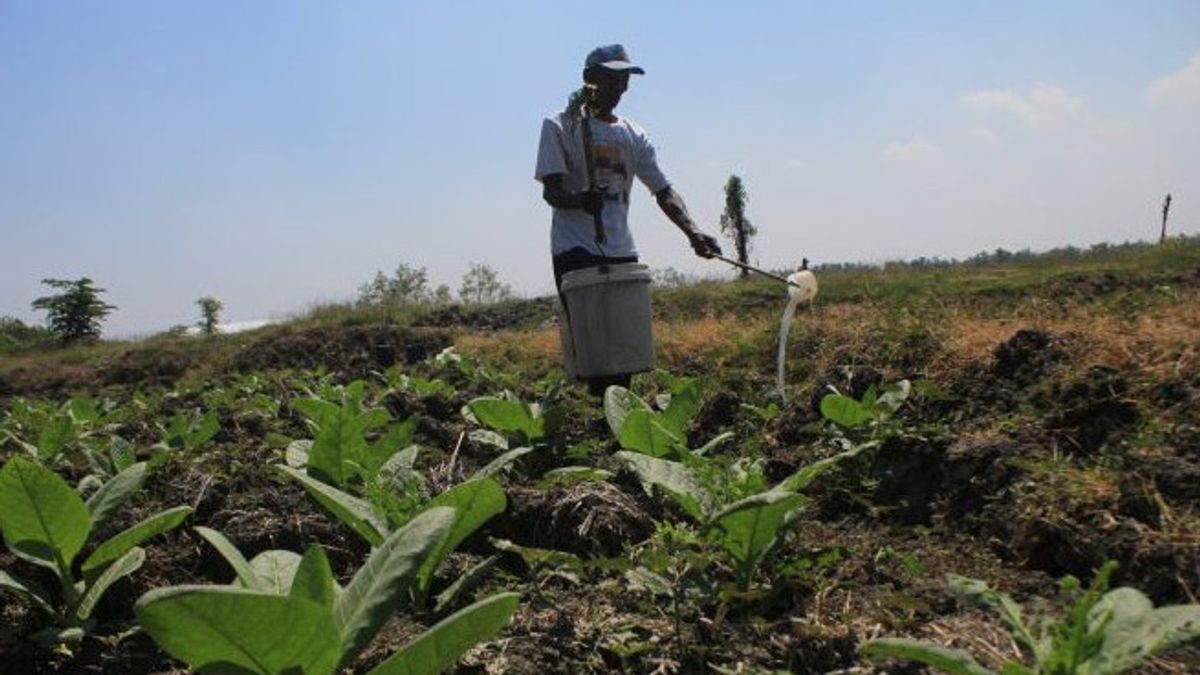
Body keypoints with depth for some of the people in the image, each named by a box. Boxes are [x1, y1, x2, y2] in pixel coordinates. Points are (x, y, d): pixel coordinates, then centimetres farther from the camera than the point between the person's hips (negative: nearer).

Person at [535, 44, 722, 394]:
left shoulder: (634, 136, 15)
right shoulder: (560, 127, 2)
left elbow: (663, 190, 8)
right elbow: (551, 191, -7)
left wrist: (692, 232, -9)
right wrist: (580, 200, -31)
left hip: (622, 252, 5)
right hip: (576, 250, -5)